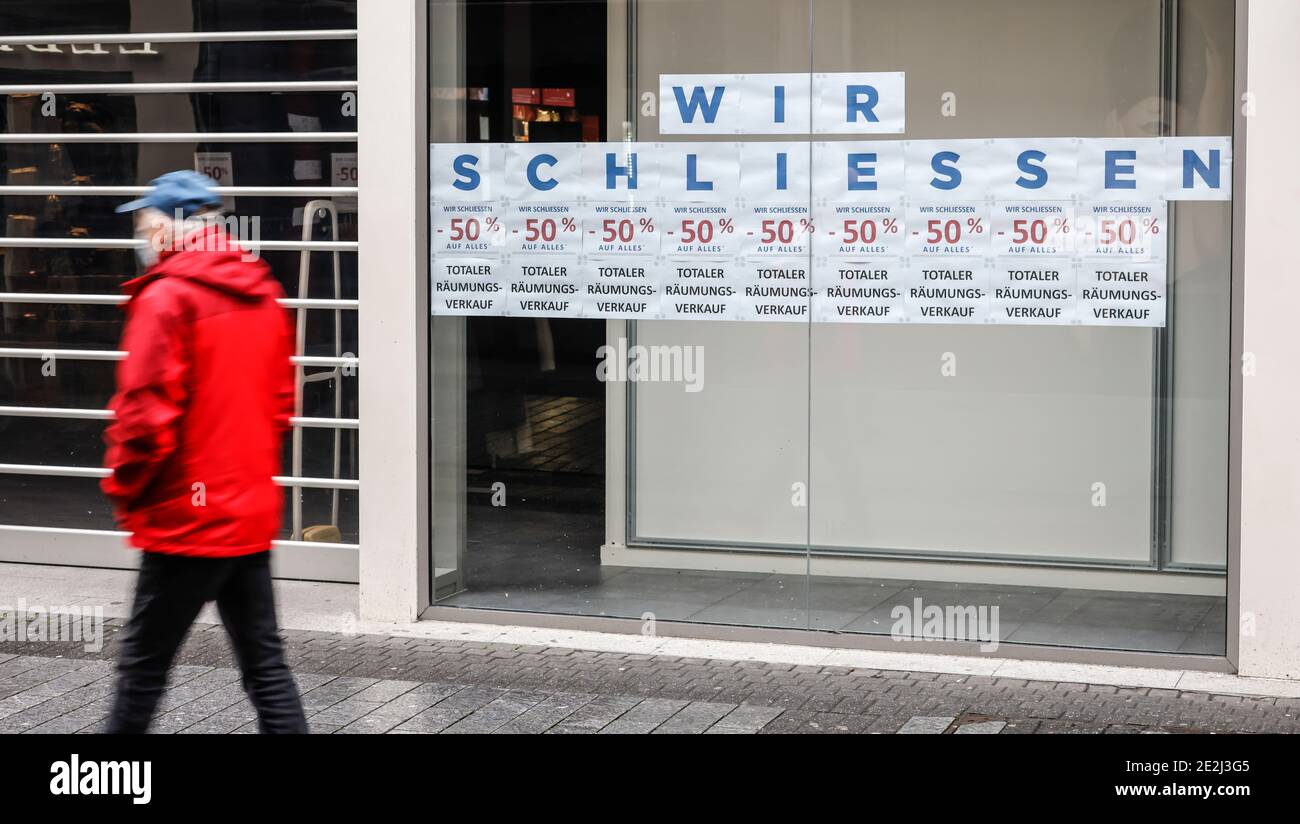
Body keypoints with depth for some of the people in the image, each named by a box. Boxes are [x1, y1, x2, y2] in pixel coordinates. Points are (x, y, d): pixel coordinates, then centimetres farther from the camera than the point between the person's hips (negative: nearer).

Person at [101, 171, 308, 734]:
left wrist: (123, 488, -4)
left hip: (186, 518, -7)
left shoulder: (166, 297, -14)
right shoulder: (262, 294, 9)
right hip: (253, 514, 7)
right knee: (264, 661, 11)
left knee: (143, 665, 4)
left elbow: (146, 412, -18)